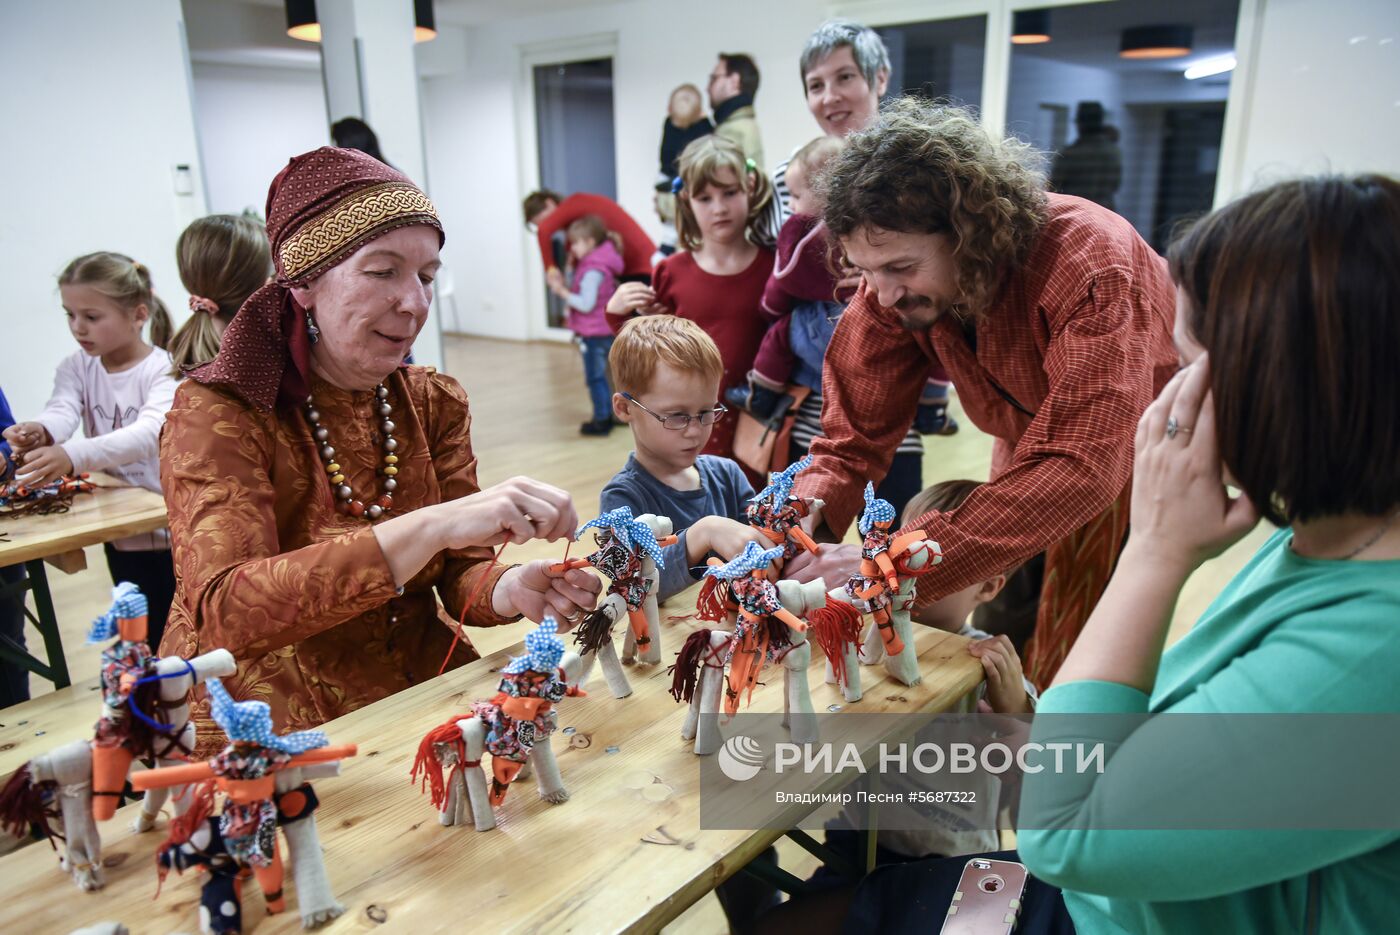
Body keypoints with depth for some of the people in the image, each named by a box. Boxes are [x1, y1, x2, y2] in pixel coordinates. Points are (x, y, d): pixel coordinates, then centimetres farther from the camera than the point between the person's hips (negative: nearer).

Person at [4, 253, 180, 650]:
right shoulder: (77, 368, 2)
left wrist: (72, 456, -48)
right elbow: (62, 411, -17)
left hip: (173, 529, -5)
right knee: (143, 636, 17)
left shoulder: (164, 369, -15)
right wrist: (39, 431, -42)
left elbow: (150, 433, -32)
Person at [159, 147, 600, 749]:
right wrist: (432, 526, -39)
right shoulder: (217, 413, -13)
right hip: (268, 713, -4)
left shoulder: (435, 403, 3)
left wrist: (509, 590, -25)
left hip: (421, 686, 5)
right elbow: (226, 613, -28)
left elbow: (459, 572, -1)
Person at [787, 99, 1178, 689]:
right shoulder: (891, 288, -21)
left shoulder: (1090, 264, -36)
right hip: (1031, 448, 4)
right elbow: (853, 436, -18)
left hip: (1135, 456, -4)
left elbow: (1083, 467, -45)